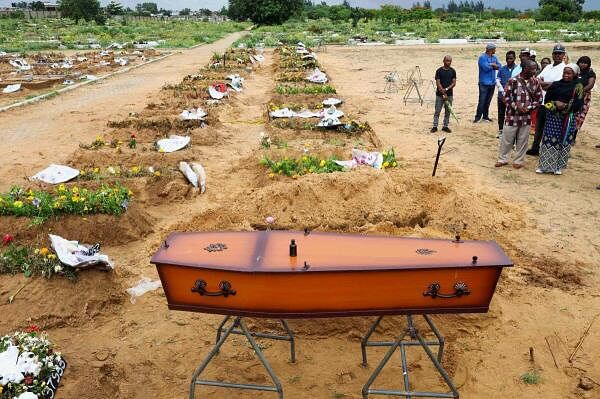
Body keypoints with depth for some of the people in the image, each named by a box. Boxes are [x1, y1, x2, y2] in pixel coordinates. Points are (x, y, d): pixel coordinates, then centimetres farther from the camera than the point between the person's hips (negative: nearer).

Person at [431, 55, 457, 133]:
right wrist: (444, 93, -14)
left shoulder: (452, 71, 4)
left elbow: (454, 83, 1)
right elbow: (438, 83, -8)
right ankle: (435, 126, 5)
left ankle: (445, 126, 16)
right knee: (437, 111, 0)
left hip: (449, 94, 3)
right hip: (440, 94, -3)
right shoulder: (439, 71, -4)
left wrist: (446, 89, -15)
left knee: (448, 111, 7)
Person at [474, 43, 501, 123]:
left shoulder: (494, 57, 15)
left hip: (492, 83, 7)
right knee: (482, 101, -9)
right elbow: (486, 67, -18)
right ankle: (478, 117, -3)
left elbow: (499, 66, 5)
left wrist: (490, 65, -10)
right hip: (484, 83, -7)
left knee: (488, 101, 10)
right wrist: (493, 65, -1)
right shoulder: (482, 57, -7)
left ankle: (485, 116, 17)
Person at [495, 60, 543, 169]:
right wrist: (516, 106, -17)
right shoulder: (513, 81, -10)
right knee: (507, 139, 6)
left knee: (523, 140, 9)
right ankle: (502, 159, 21)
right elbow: (506, 97, -8)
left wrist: (529, 107, -9)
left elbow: (539, 99, 6)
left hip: (526, 116, 3)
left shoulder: (536, 82, 1)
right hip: (512, 115, -3)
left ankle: (518, 161, 23)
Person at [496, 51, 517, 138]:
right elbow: (497, 80, 1)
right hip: (502, 95, 3)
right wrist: (502, 89, -16)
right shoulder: (502, 69, 5)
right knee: (501, 113, 11)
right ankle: (500, 130, 23)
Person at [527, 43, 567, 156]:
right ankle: (535, 148, 29)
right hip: (542, 101, 7)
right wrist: (549, 84, -12)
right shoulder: (548, 67, 14)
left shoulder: (564, 68, -8)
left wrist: (542, 83, -8)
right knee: (538, 127, 16)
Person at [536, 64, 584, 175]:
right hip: (553, 117, 1)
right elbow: (547, 99, 7)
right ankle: (544, 165, 8)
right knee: (549, 140, 0)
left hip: (568, 119, -1)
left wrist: (565, 106, -17)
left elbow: (578, 104, -5)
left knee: (564, 142, 4)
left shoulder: (578, 87, 0)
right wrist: (555, 103, -11)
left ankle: (558, 166, 13)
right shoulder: (555, 85, 5)